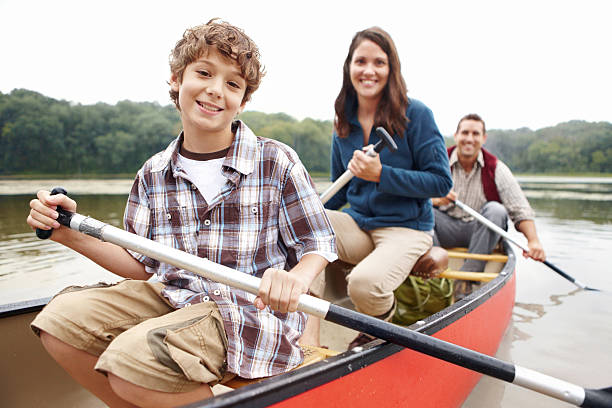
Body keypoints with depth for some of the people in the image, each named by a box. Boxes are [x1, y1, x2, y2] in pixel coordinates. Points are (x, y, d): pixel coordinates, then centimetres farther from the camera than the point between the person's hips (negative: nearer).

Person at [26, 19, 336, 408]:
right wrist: (72, 234, -1)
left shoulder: (277, 162, -7)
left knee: (130, 360, -25)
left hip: (250, 307, -5)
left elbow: (318, 244, -2)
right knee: (61, 319, -6)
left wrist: (297, 278, -25)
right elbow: (143, 266, 10)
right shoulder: (153, 174, 5)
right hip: (172, 297, 6)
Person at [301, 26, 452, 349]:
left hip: (406, 229, -5)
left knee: (363, 283, -33)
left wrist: (381, 174, -21)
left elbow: (441, 182, -9)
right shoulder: (343, 122, 8)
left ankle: (382, 324, 6)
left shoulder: (415, 115, -7)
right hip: (358, 226, 5)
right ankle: (309, 337, -21)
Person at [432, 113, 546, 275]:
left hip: (482, 229, 1)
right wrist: (436, 199, -31)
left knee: (496, 210, -29)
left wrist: (533, 241, -24)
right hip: (446, 229, 0)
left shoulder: (496, 169, -2)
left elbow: (520, 209, -8)